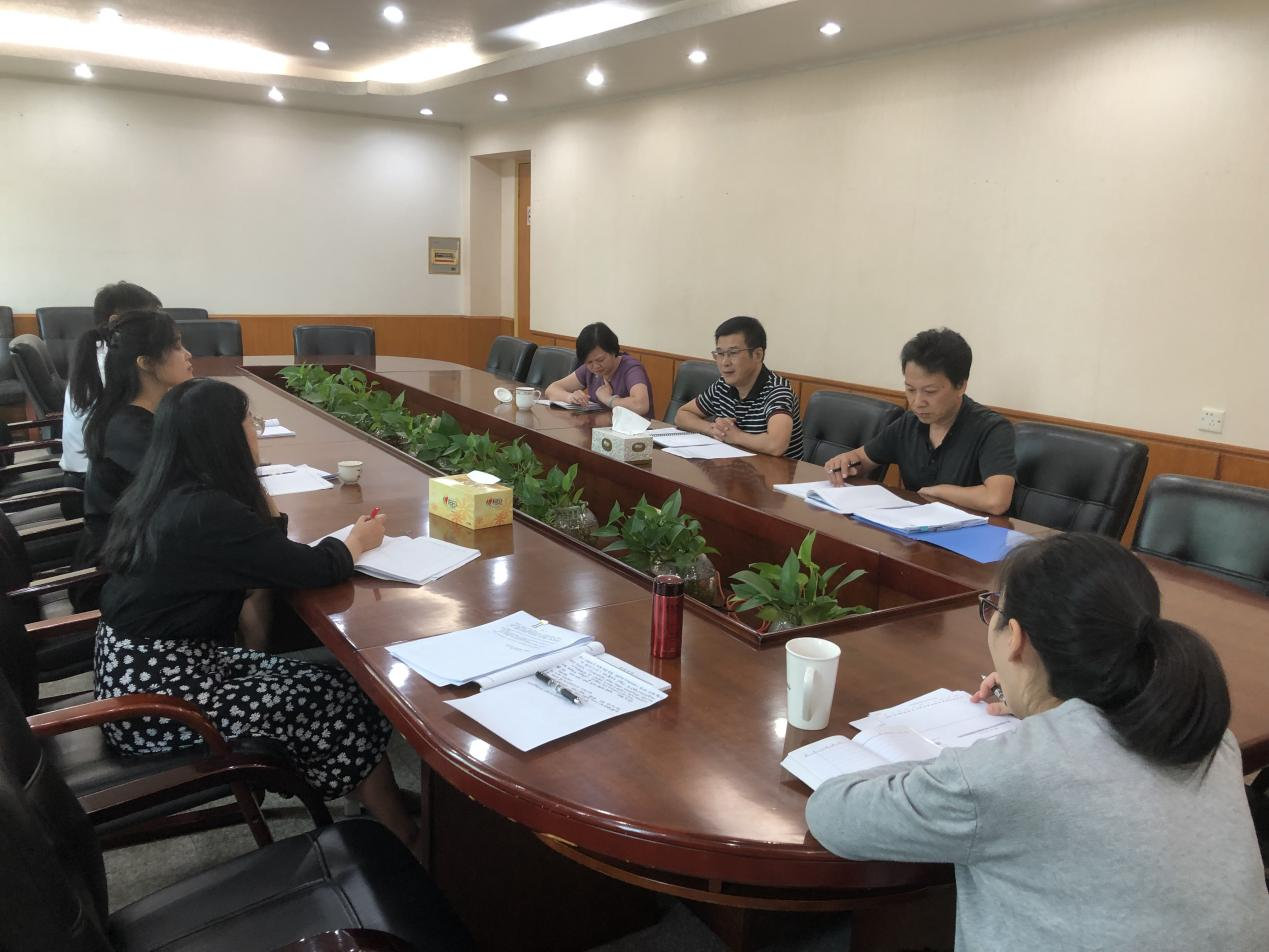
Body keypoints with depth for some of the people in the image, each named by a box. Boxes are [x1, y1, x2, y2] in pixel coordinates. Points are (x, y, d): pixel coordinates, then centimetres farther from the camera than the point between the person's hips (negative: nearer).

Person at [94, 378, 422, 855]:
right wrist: (357, 542, -1)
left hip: (139, 665, 9)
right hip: (156, 694, -9)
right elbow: (311, 568, -21)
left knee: (329, 681, 8)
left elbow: (263, 551, 13)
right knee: (344, 701, -3)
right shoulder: (205, 512, -25)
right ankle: (411, 841, 14)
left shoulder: (165, 494, 5)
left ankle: (386, 817, 17)